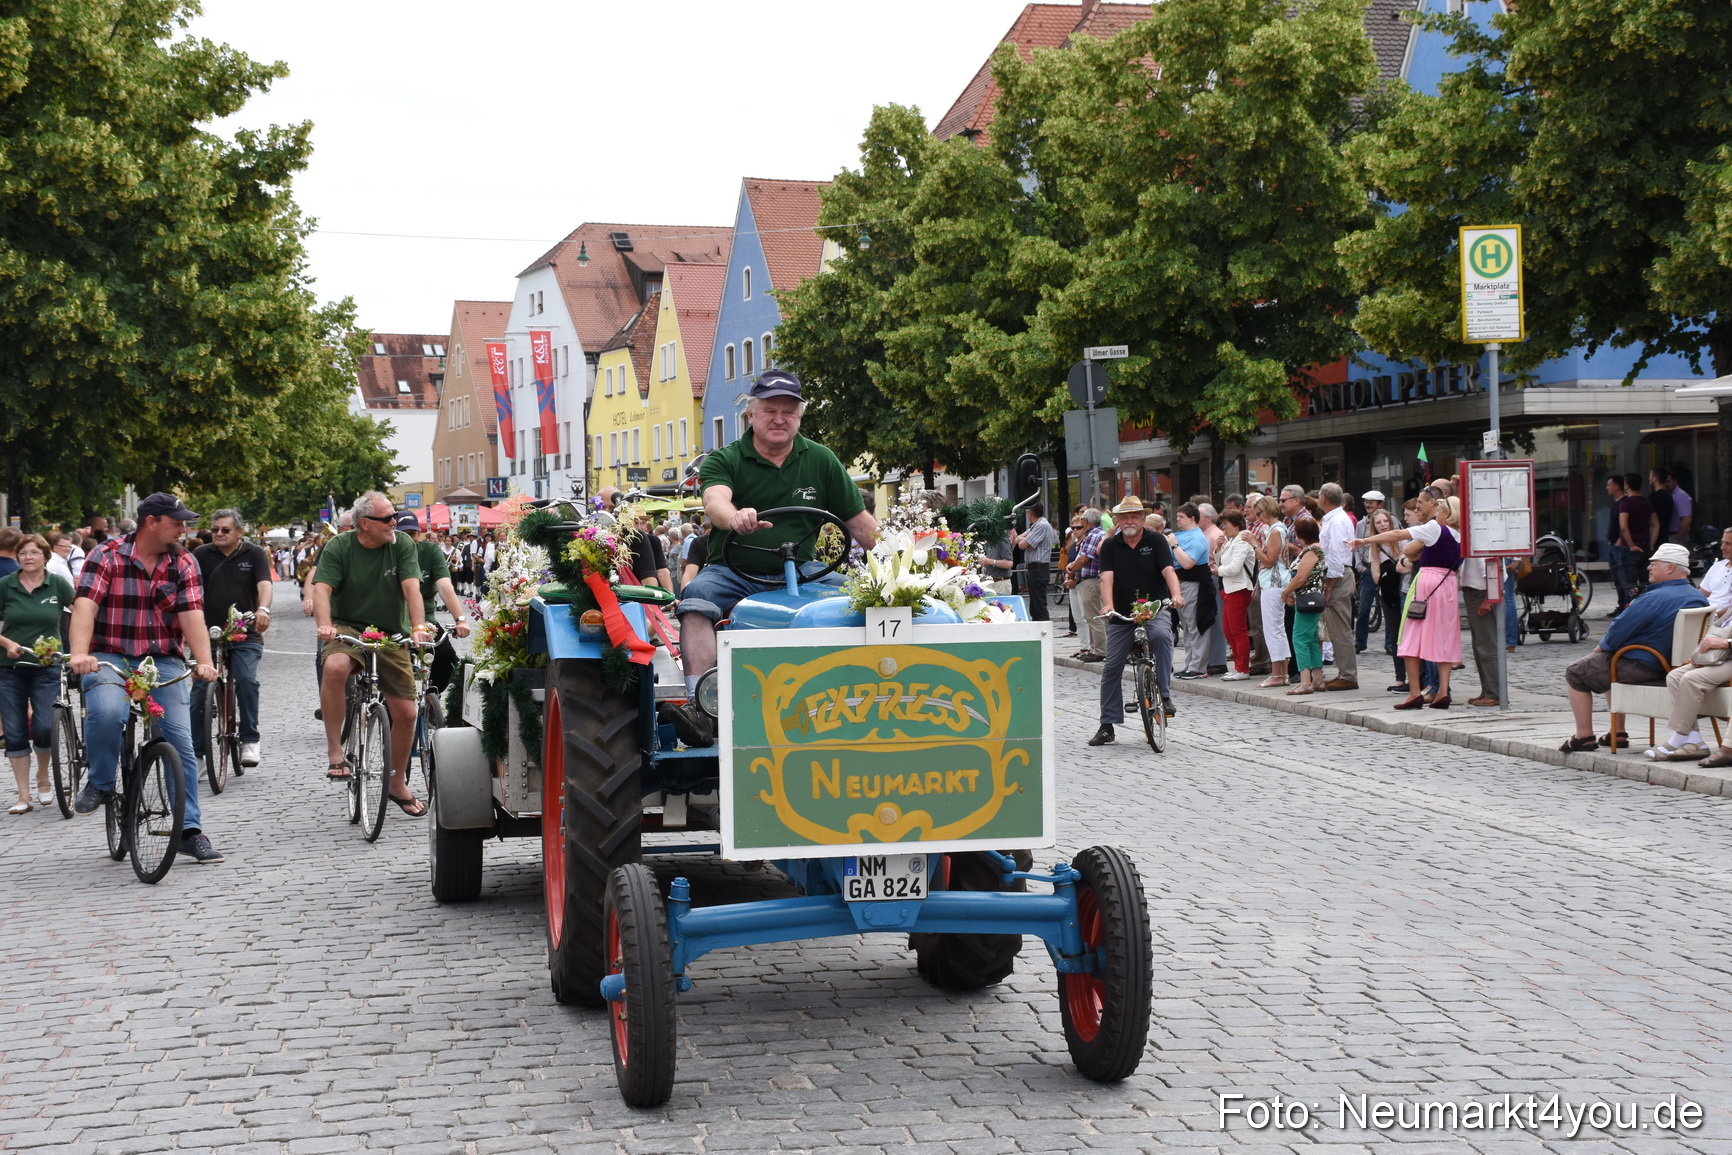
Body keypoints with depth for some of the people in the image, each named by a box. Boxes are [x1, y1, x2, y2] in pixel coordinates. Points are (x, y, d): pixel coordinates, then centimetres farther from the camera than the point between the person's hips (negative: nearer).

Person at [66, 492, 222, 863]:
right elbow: (85, 605, -18)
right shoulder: (107, 556, -5)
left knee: (181, 742, -6)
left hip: (164, 662, 3)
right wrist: (79, 653, -35)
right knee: (106, 713, -33)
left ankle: (191, 831, 4)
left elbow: (192, 615, -9)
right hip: (110, 657, -3)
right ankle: (99, 783, -5)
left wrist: (204, 662, -25)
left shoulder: (184, 563, 3)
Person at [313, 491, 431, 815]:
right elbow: (322, 588, -18)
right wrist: (325, 626, -37)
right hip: (348, 627, -2)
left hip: (391, 635, 2)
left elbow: (411, 588, -14)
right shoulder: (338, 547, -7)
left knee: (406, 713, -1)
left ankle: (397, 783, 23)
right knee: (334, 667, -37)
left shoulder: (402, 544, -4)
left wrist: (419, 626, -31)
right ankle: (335, 752, -25)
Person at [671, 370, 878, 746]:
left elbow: (860, 523, 10)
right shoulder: (724, 460, 1)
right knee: (696, 598, -33)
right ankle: (699, 705, -41)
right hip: (733, 571, -2)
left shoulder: (821, 461, 10)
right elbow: (714, 501, -22)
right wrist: (734, 518, -47)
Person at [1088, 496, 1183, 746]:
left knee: (1161, 634, -35)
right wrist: (1108, 607, -28)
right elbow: (1106, 578, -10)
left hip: (1155, 609, -2)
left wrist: (1176, 595, -33)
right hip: (1122, 614, 2)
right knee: (1111, 667, 1)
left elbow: (1168, 570, -14)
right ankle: (1107, 725, 11)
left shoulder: (1156, 541, -1)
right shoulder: (1110, 546, 2)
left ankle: (1165, 693, -22)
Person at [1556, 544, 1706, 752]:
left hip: (1641, 668, -9)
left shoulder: (1654, 599, -25)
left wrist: (1600, 647, 1)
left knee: (1575, 673, 7)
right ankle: (1617, 733, 32)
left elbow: (1619, 631, -19)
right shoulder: (1699, 598, 2)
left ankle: (1584, 737, 9)